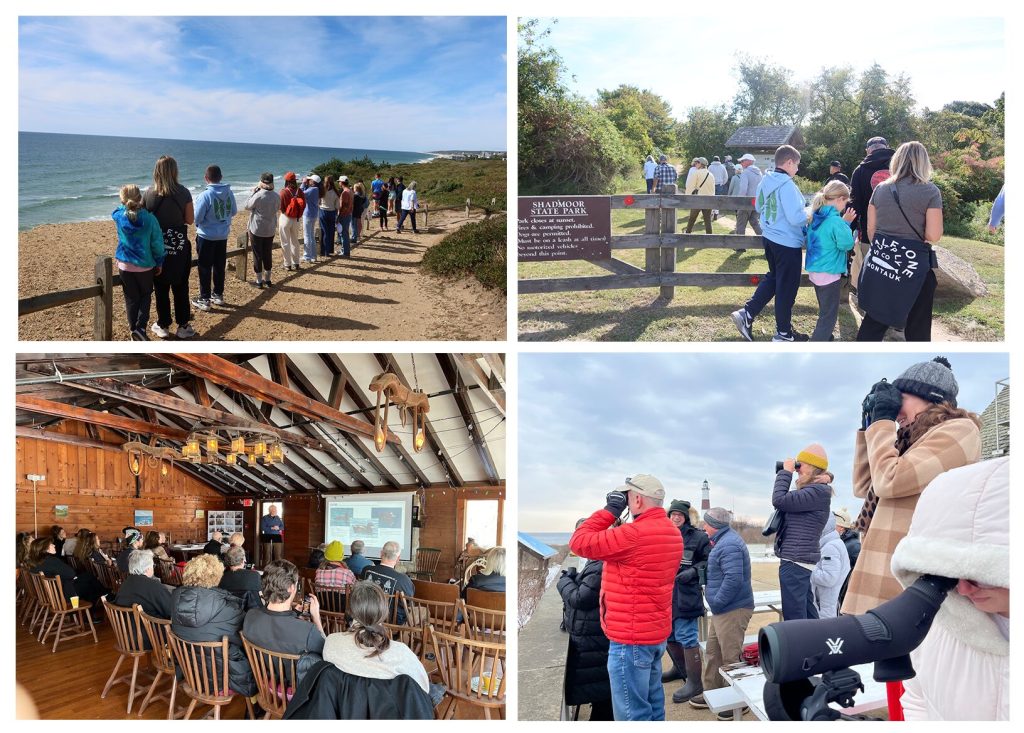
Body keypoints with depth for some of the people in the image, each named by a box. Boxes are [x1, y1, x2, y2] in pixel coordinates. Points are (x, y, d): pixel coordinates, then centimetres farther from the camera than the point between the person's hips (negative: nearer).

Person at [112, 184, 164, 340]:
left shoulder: (119, 216, -10)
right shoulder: (149, 218, -15)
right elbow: (157, 242, -9)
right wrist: (159, 262, 3)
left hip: (125, 266, 2)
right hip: (145, 266, -1)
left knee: (131, 299, 14)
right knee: (145, 296, 16)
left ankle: (134, 330, 19)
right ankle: (140, 327, 0)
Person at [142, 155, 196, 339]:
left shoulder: (149, 193, -7)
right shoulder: (183, 193, -8)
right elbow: (190, 220, -2)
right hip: (180, 247, 0)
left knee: (161, 289, 10)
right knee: (181, 288, 9)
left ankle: (163, 326, 18)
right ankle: (183, 326, 13)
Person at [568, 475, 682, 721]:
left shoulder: (634, 534, -24)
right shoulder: (672, 532, 7)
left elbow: (579, 542, -17)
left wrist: (610, 510, -9)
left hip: (630, 638, -9)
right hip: (657, 632, 9)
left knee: (632, 712, -2)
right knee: (652, 702, 18)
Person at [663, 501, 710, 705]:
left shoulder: (698, 537, -7)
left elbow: (709, 562, -5)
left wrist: (694, 571, -18)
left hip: (686, 595, -7)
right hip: (665, 593, 7)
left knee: (686, 636, -7)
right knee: (668, 634, 19)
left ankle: (694, 682, 1)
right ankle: (680, 668, 41)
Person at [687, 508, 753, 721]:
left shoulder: (729, 545, -20)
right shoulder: (723, 541, 14)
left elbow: (733, 579, -28)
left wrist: (716, 602, -20)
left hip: (733, 611, -11)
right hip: (721, 609, 11)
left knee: (731, 658, -1)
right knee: (713, 652, 18)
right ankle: (712, 692, 29)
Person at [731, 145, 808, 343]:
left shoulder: (766, 181, 4)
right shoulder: (787, 185, -23)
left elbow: (758, 207, 18)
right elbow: (796, 217, -26)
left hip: (770, 237, 8)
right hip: (788, 243, -8)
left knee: (773, 278, 24)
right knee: (787, 287, 5)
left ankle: (746, 314, 14)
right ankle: (783, 333, 17)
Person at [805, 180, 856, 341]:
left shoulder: (815, 216, 4)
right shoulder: (835, 221, -22)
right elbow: (847, 244, -16)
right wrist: (846, 223, -6)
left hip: (815, 271, 9)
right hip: (829, 273, -9)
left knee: (825, 311, 24)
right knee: (829, 316, 1)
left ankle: (824, 340, 37)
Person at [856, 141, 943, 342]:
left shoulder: (880, 188, 5)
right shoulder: (930, 191, -8)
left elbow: (871, 229, 9)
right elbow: (933, 236, -12)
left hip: (880, 261, 4)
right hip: (913, 264, -4)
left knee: (874, 319, 13)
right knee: (917, 325, 9)